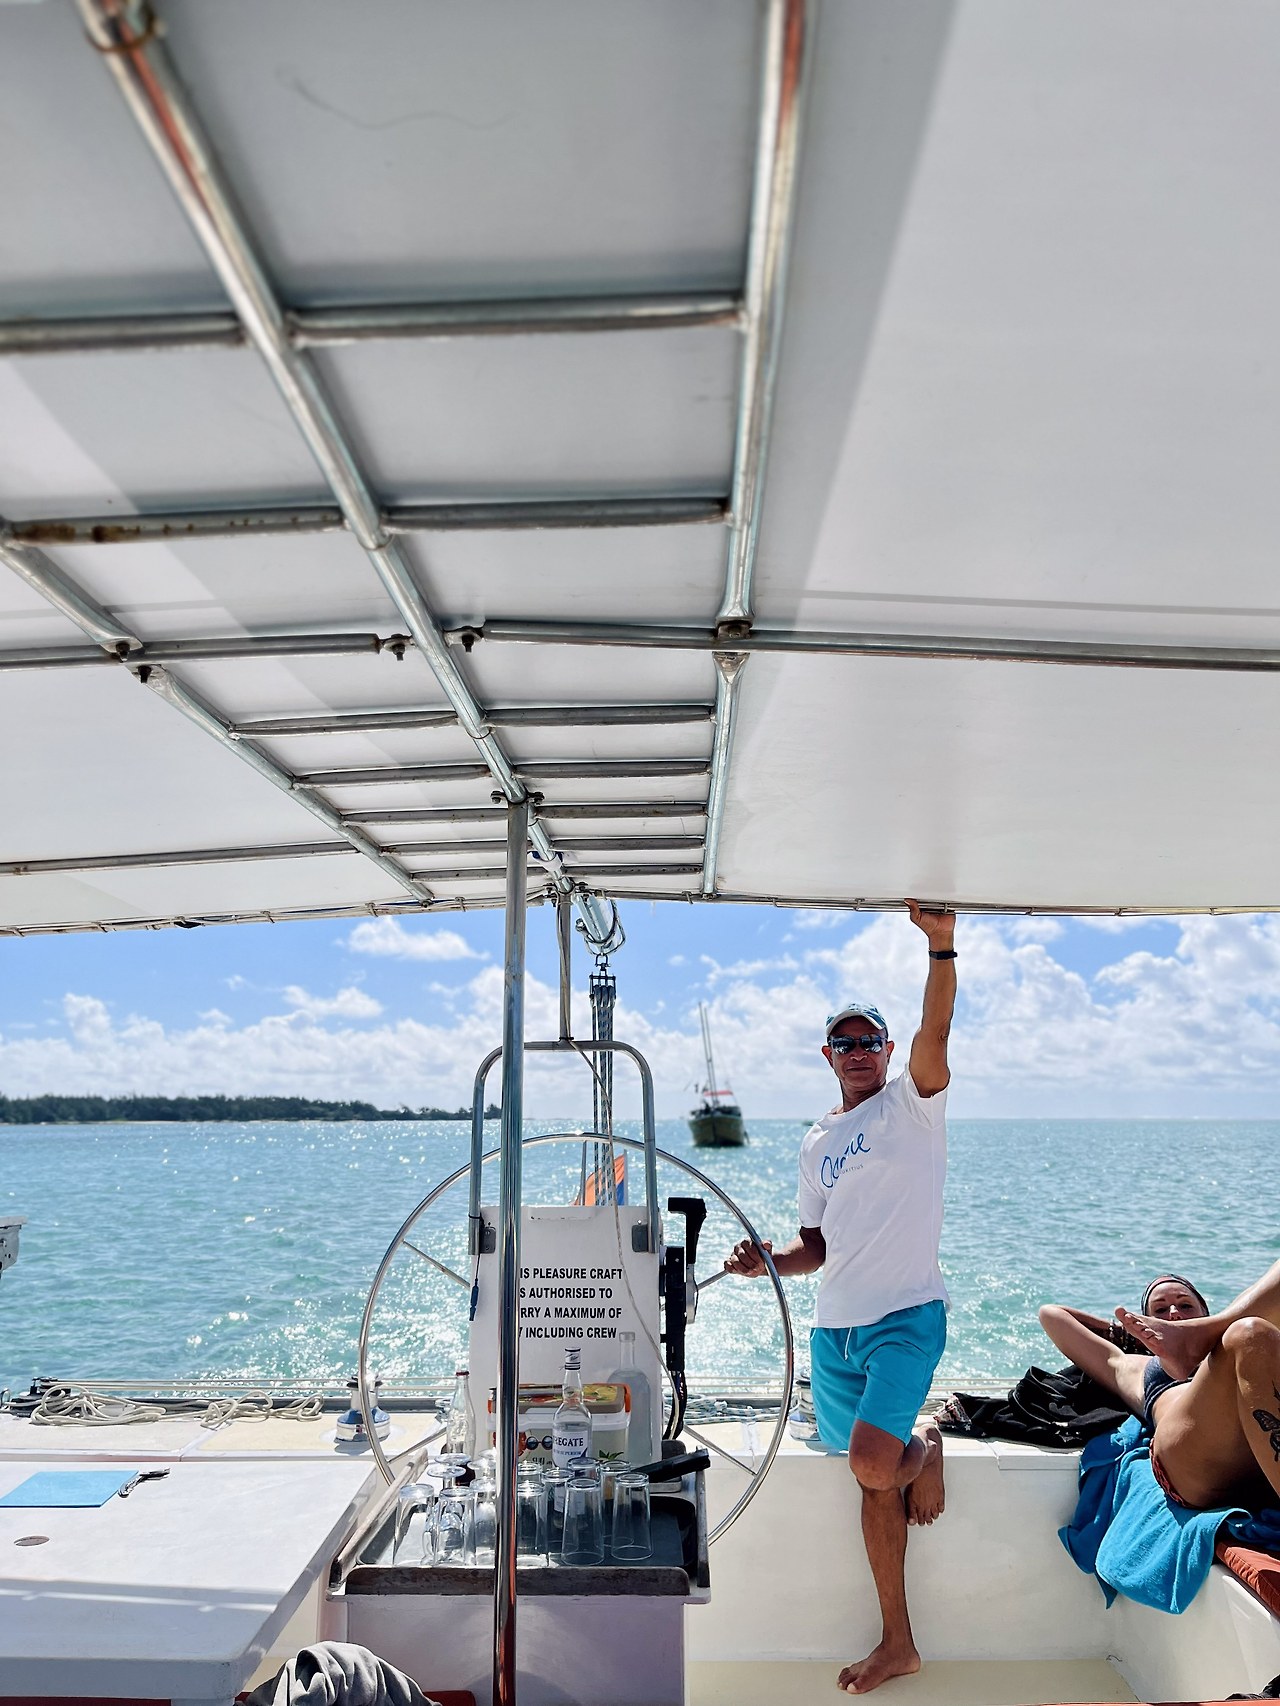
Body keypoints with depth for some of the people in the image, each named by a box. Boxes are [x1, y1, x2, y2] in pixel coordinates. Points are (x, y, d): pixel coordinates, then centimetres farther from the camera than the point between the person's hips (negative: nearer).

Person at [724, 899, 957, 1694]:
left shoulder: (912, 1104, -3)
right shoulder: (817, 1142, 13)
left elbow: (935, 1033, -24)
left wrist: (942, 947, -39)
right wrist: (768, 1258, -3)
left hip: (907, 1314, -6)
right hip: (833, 1329, 6)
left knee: (871, 1463, -21)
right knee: (872, 1480, 10)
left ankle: (928, 1448, 14)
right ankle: (898, 1643, 29)